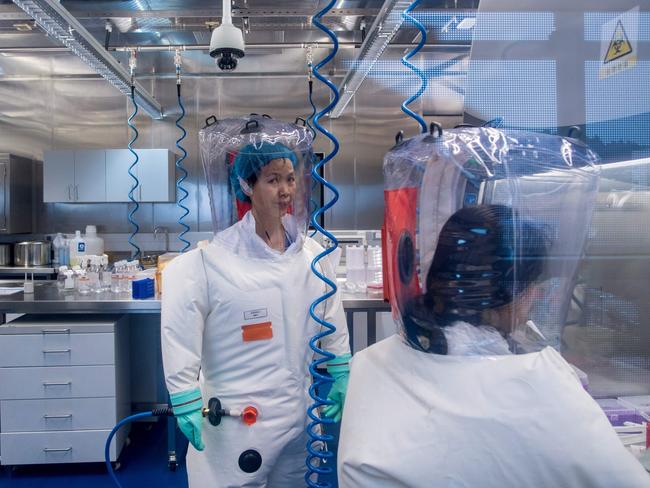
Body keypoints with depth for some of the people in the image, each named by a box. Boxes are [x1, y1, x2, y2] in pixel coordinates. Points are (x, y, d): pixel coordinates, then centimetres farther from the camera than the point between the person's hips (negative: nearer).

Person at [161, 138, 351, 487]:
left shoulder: (312, 254, 1)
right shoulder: (214, 259, -17)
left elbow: (333, 325, 11)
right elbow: (180, 336, -17)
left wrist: (340, 378, 11)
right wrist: (186, 403, -16)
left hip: (300, 415, 5)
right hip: (236, 419, -5)